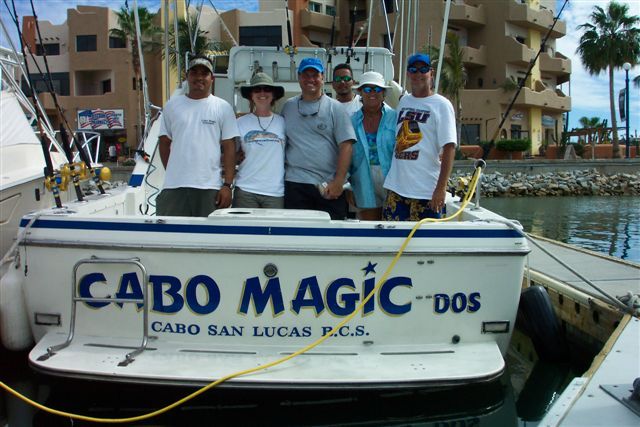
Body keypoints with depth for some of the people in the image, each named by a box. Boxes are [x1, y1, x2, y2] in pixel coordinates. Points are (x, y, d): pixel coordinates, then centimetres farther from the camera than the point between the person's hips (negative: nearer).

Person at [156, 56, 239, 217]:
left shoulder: (223, 107, 4)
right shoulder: (172, 105, 10)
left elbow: (229, 148, 1)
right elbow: (164, 142, 15)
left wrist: (228, 185, -6)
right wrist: (171, 173, 7)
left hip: (209, 187, -2)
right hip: (174, 187, 2)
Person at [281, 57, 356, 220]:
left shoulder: (335, 108, 4)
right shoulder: (288, 107, 12)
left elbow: (346, 146, -3)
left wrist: (338, 182, -11)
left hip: (330, 187, -1)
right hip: (295, 184, 2)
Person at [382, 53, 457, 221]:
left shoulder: (441, 105, -4)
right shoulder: (403, 101, 13)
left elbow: (449, 147, -10)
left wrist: (441, 187, -18)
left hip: (426, 192, -5)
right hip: (396, 187, 6)